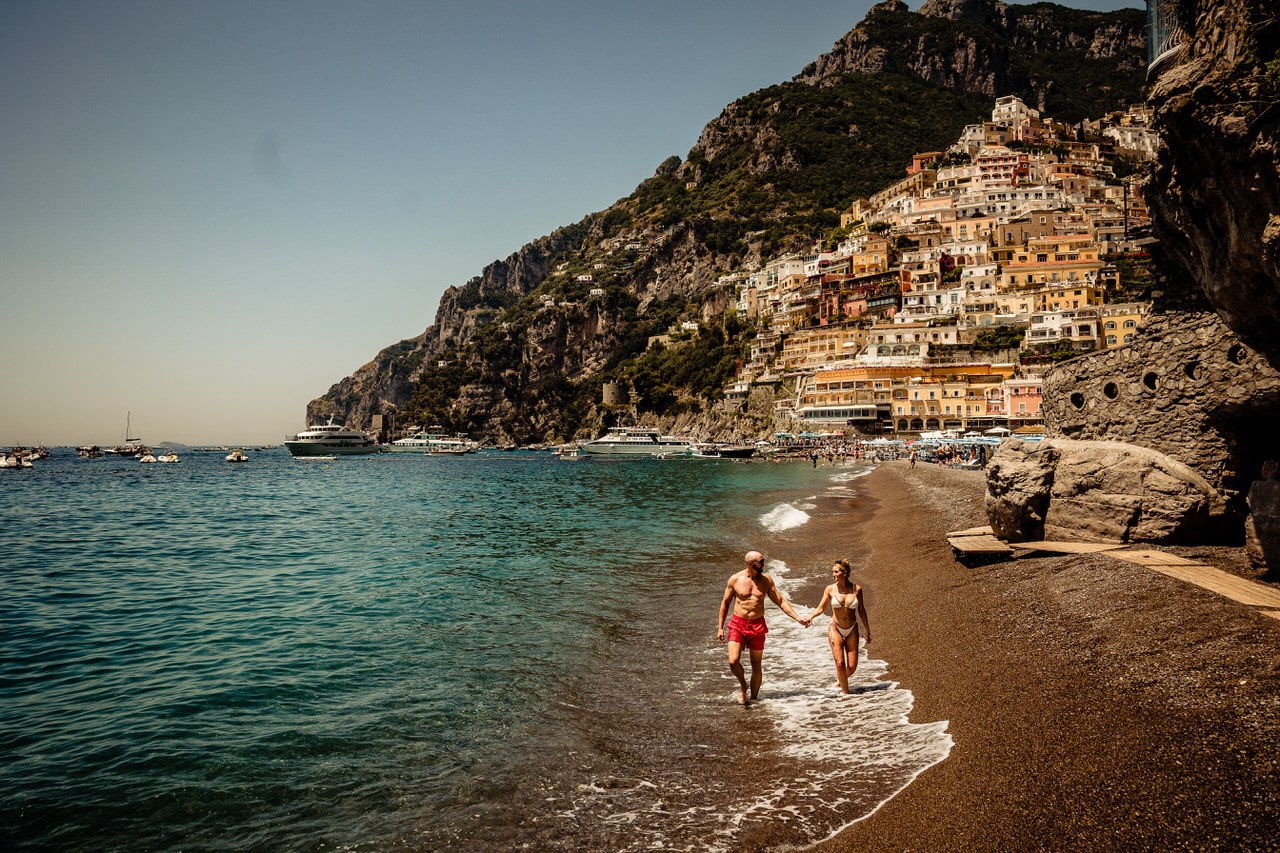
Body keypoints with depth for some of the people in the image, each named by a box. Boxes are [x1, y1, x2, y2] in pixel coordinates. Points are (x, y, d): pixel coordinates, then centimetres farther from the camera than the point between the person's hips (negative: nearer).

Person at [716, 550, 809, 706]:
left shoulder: (766, 580, 1)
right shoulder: (735, 579, -3)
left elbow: (781, 601, 5)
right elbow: (725, 603, 6)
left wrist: (798, 618, -3)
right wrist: (720, 627, 5)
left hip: (757, 626, 1)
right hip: (737, 624, -1)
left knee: (756, 665, 5)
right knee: (733, 661, -14)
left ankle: (753, 697, 22)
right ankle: (743, 686, 15)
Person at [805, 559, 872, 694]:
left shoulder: (857, 589, -5)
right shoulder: (830, 589, -7)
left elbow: (861, 611, 5)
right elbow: (820, 608, -3)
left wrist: (868, 631, 9)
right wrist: (811, 617, -23)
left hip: (852, 630, 1)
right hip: (836, 629, -1)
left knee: (852, 666, 1)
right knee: (840, 664, -11)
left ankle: (841, 680, 34)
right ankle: (846, 692, 9)